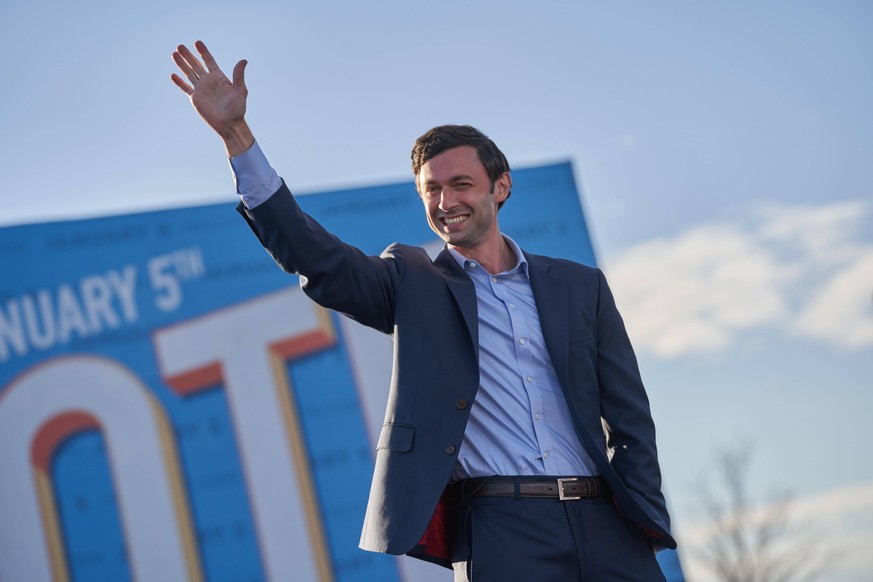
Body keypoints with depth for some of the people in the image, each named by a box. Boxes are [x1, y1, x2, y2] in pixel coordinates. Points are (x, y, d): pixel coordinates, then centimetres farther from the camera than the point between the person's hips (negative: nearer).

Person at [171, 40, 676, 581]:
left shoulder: (581, 287, 15)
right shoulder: (414, 284, 12)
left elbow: (629, 419, 13)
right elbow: (311, 255, -2)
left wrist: (646, 520, 0)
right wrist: (236, 132, -9)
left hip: (604, 529, 2)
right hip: (504, 531, -2)